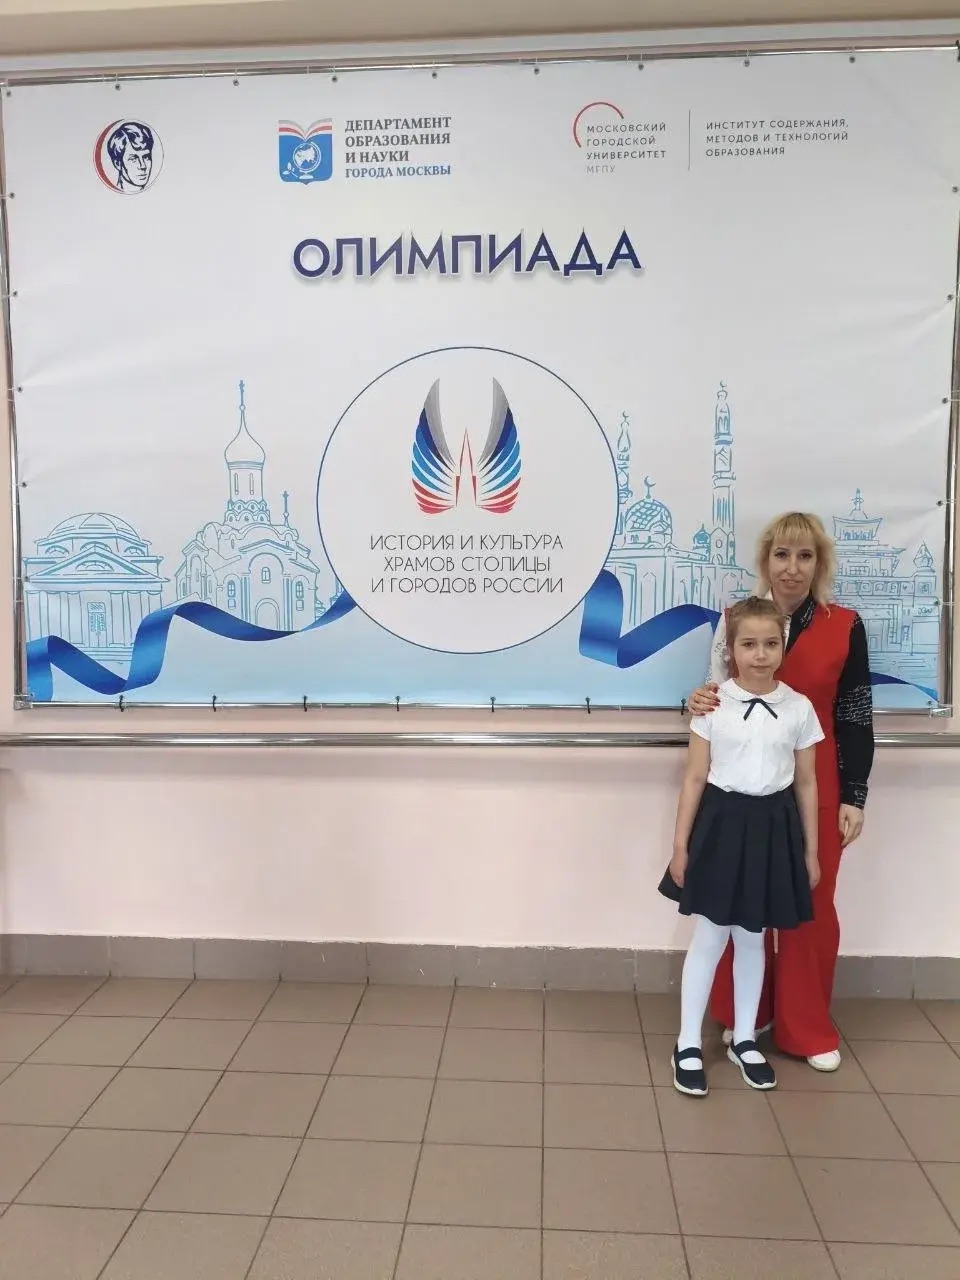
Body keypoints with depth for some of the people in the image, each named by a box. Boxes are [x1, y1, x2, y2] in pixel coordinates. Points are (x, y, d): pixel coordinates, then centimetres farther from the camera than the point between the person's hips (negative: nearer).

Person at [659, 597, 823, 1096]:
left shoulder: (800, 708, -1)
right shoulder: (713, 704, -7)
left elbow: (806, 783, 5)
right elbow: (694, 778, -5)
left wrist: (810, 850, 7)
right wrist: (680, 844, -5)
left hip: (773, 828, 2)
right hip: (722, 823, -2)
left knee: (752, 939, 15)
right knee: (710, 937, 6)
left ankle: (743, 1039, 33)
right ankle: (688, 1044, 20)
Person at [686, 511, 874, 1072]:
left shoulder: (845, 627, -3)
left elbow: (856, 718, -1)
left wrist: (854, 797, -3)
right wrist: (701, 703, -15)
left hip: (815, 790, -1)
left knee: (811, 907, 8)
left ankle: (808, 1028, 27)